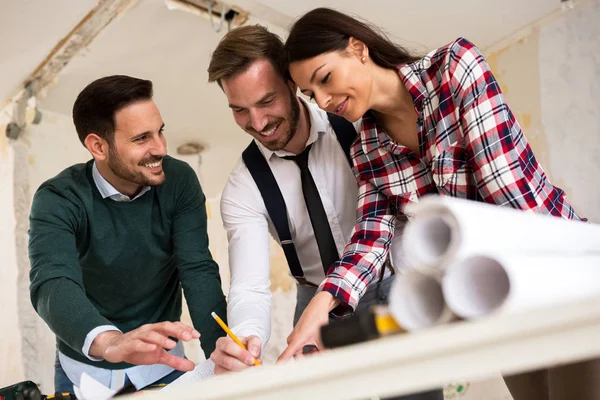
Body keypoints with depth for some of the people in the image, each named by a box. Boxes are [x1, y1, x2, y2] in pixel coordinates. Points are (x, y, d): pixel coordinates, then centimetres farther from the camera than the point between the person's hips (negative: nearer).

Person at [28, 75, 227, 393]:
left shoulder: (179, 181, -13)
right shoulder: (58, 200, -20)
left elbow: (198, 271, -19)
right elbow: (52, 285, -35)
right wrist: (110, 342, -56)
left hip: (162, 365, 2)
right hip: (85, 370, -1)